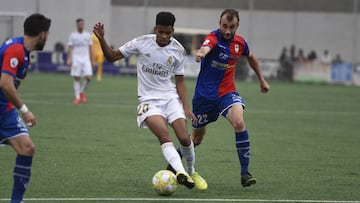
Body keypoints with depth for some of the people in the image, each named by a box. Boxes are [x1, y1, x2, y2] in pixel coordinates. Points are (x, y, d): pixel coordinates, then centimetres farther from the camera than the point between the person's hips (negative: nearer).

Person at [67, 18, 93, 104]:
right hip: (76, 59, -2)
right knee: (76, 78, -3)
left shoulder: (88, 35, 10)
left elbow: (90, 49, 12)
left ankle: (82, 92, 13)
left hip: (86, 59, 2)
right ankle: (77, 97, 3)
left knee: (88, 78, -10)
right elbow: (70, 48, 2)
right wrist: (69, 59, -8)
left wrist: (91, 61, 8)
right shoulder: (73, 35, 5)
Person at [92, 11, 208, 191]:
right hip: (149, 100, -2)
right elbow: (112, 56, -1)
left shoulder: (178, 50, -1)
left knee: (184, 138, -12)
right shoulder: (142, 43, -7)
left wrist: (186, 107, 0)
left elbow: (180, 80, 8)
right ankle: (181, 172, -43)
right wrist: (101, 40, -18)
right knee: (165, 137, -27)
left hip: (171, 97, 2)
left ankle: (191, 172, 15)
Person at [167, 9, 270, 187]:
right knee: (197, 138, 11)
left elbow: (251, 58, 23)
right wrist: (201, 52, -68)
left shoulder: (240, 43, -1)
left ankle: (245, 173, -21)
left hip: (227, 93, 3)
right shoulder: (213, 38, -18)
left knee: (239, 122, -27)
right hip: (204, 95, -3)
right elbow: (206, 47, -45)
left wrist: (262, 80, 29)